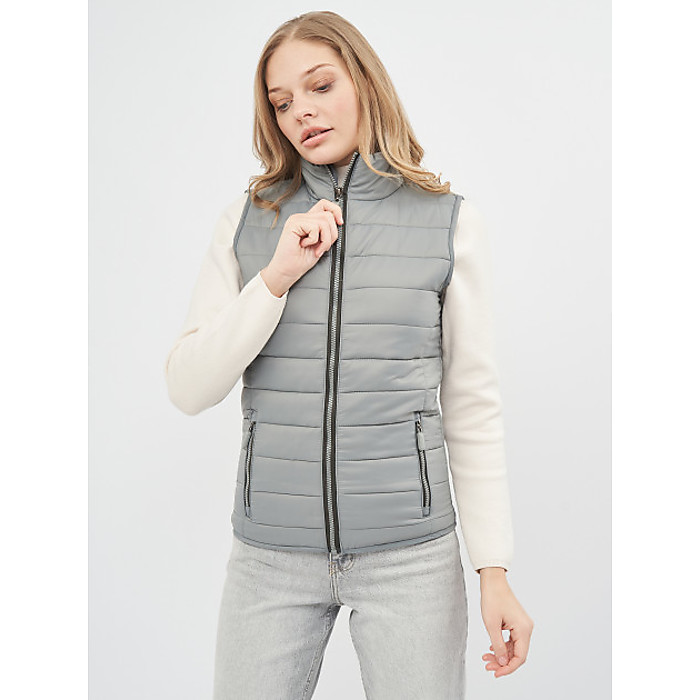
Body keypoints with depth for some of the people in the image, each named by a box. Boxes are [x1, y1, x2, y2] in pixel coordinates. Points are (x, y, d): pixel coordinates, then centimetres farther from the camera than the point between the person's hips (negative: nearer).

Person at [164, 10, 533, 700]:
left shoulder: (450, 223, -1)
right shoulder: (248, 221, 3)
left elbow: (471, 406, 1)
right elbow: (187, 388, -1)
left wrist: (495, 569, -1)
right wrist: (276, 277, -13)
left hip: (408, 553, -1)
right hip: (271, 551, 2)